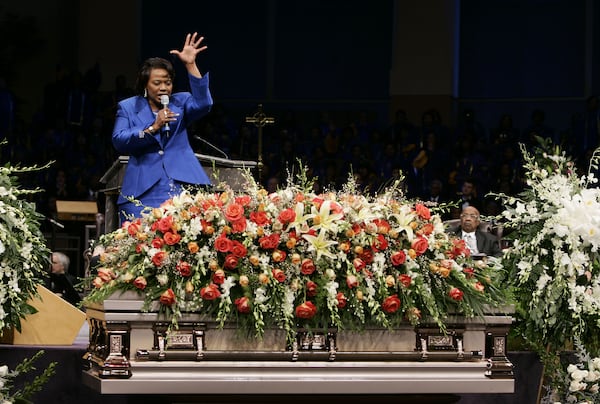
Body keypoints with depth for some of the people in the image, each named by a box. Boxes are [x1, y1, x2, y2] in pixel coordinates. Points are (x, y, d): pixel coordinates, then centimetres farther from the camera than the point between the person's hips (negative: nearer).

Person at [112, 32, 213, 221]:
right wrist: (153, 128, -14)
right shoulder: (128, 107, 12)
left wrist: (191, 65, -14)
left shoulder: (180, 102, 14)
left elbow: (203, 104, -8)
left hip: (182, 186, 1)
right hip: (143, 191, -1)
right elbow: (118, 141, -3)